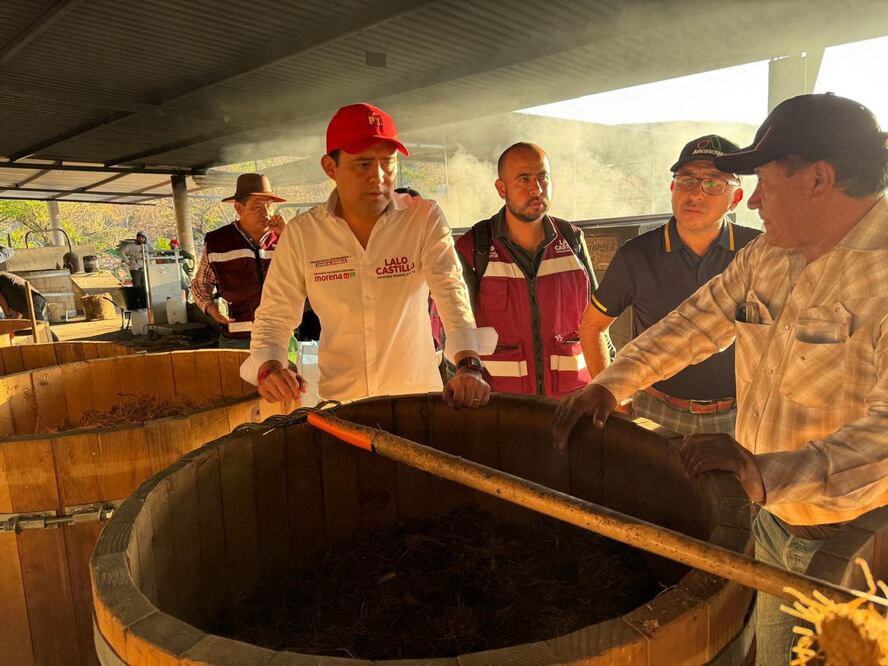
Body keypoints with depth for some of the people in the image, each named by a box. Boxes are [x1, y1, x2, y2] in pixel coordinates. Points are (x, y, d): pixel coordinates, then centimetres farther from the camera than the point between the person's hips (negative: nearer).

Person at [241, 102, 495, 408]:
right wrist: (268, 368, -17)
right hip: (339, 400, 1)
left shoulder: (425, 218, -6)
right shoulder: (300, 234, -3)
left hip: (418, 393, -1)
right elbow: (274, 315, 3)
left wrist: (469, 365, -34)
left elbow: (450, 289, -18)